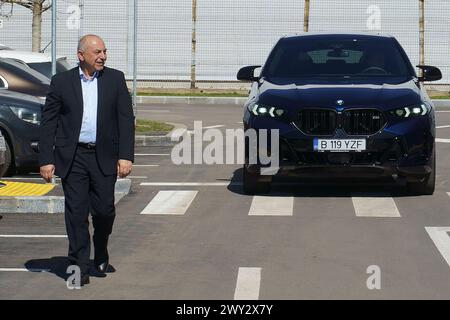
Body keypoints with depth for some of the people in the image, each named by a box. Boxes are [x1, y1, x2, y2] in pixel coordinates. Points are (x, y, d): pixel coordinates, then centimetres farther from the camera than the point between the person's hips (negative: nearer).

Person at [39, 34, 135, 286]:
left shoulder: (115, 79, 5)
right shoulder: (62, 82, 2)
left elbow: (126, 119, 2)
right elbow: (48, 122, 3)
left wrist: (126, 156, -6)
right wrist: (46, 160, -4)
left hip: (104, 158, 1)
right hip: (72, 158, -1)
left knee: (104, 210, 3)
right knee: (76, 213, -1)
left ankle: (101, 252, 32)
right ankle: (80, 267, 6)